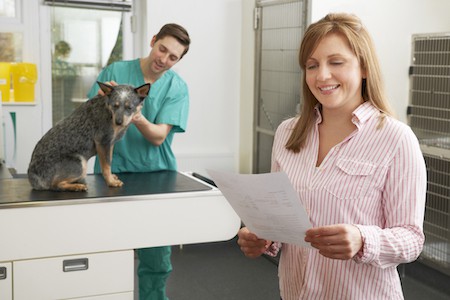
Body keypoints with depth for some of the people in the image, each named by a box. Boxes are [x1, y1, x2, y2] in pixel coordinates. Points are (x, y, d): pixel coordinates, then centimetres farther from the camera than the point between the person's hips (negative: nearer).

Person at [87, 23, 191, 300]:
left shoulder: (177, 88, -3)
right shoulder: (114, 72, -2)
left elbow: (158, 137, -11)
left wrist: (137, 117, -30)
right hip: (114, 172, 0)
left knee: (157, 259, 6)